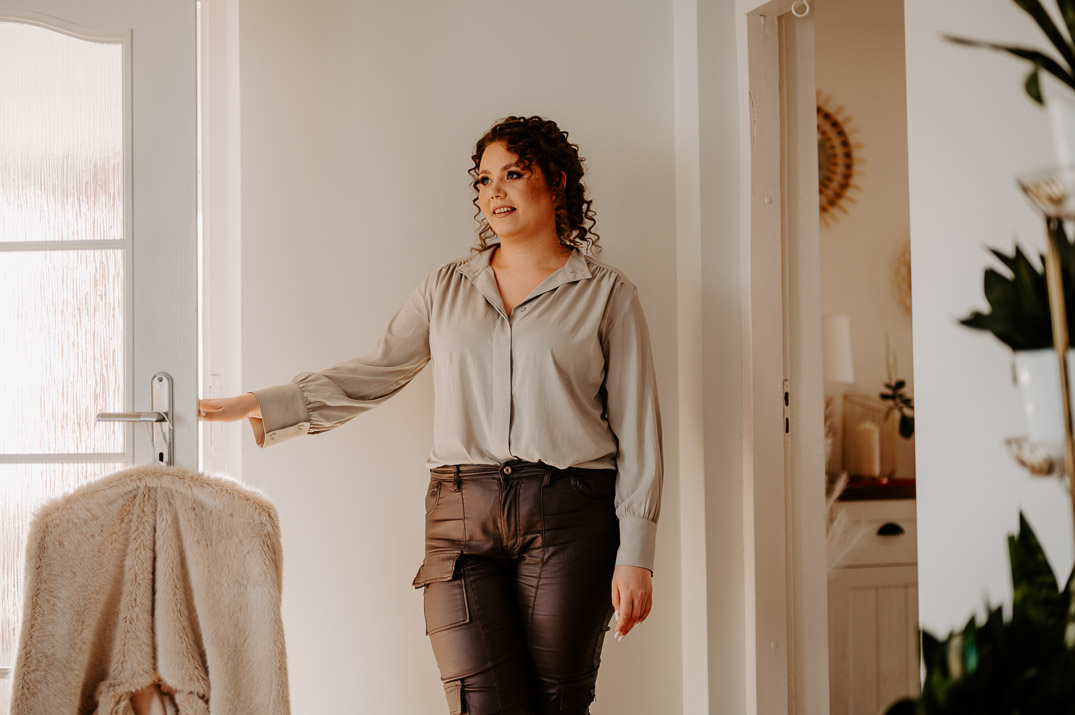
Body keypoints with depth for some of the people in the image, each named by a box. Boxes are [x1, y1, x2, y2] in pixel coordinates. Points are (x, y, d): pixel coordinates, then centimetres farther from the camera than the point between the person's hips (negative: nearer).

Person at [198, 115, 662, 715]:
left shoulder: (607, 294, 7)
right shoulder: (447, 289, 17)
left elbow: (637, 430, 4)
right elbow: (371, 375, 17)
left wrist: (635, 555, -4)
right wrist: (256, 406, 9)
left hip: (570, 520, -2)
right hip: (463, 514, 2)